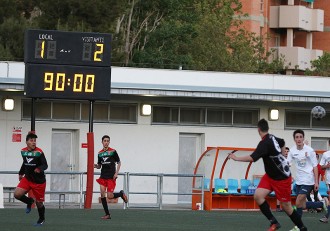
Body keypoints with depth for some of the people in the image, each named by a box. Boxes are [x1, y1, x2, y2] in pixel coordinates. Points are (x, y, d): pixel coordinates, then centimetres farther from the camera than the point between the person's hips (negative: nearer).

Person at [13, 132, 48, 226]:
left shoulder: (39, 152, -17)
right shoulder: (23, 151, -1)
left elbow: (45, 165, -21)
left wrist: (39, 169, -41)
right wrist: (21, 173, 16)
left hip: (39, 181, -4)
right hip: (27, 179, 4)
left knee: (39, 203, 5)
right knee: (17, 194, -16)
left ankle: (41, 219, 33)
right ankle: (29, 202, 17)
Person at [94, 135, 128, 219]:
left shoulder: (113, 151, -3)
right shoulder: (100, 153, 9)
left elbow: (119, 162, 2)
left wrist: (116, 173, -8)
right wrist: (96, 166, -7)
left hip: (111, 177, -4)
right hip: (103, 177, 4)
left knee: (109, 196, -9)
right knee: (102, 194, -7)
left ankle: (121, 194, 22)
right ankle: (107, 214, 0)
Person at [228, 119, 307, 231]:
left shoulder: (264, 143, -25)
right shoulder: (272, 138, 0)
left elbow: (252, 158, -32)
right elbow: (282, 143, 23)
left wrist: (236, 158, -20)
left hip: (282, 178, -8)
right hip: (270, 175, 8)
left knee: (286, 206, 1)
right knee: (258, 196, -8)